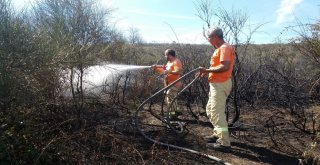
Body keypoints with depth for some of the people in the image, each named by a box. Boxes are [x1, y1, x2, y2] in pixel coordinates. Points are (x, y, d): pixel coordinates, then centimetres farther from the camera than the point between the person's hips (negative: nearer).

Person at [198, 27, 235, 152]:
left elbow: (224, 67, -26)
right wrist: (207, 71, 8)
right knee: (210, 109, 19)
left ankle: (224, 143, -1)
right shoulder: (220, 48, 16)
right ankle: (218, 134, 31)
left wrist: (207, 70, -22)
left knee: (217, 112, -8)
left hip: (221, 84, -11)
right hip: (216, 84, 11)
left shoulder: (225, 48, -15)